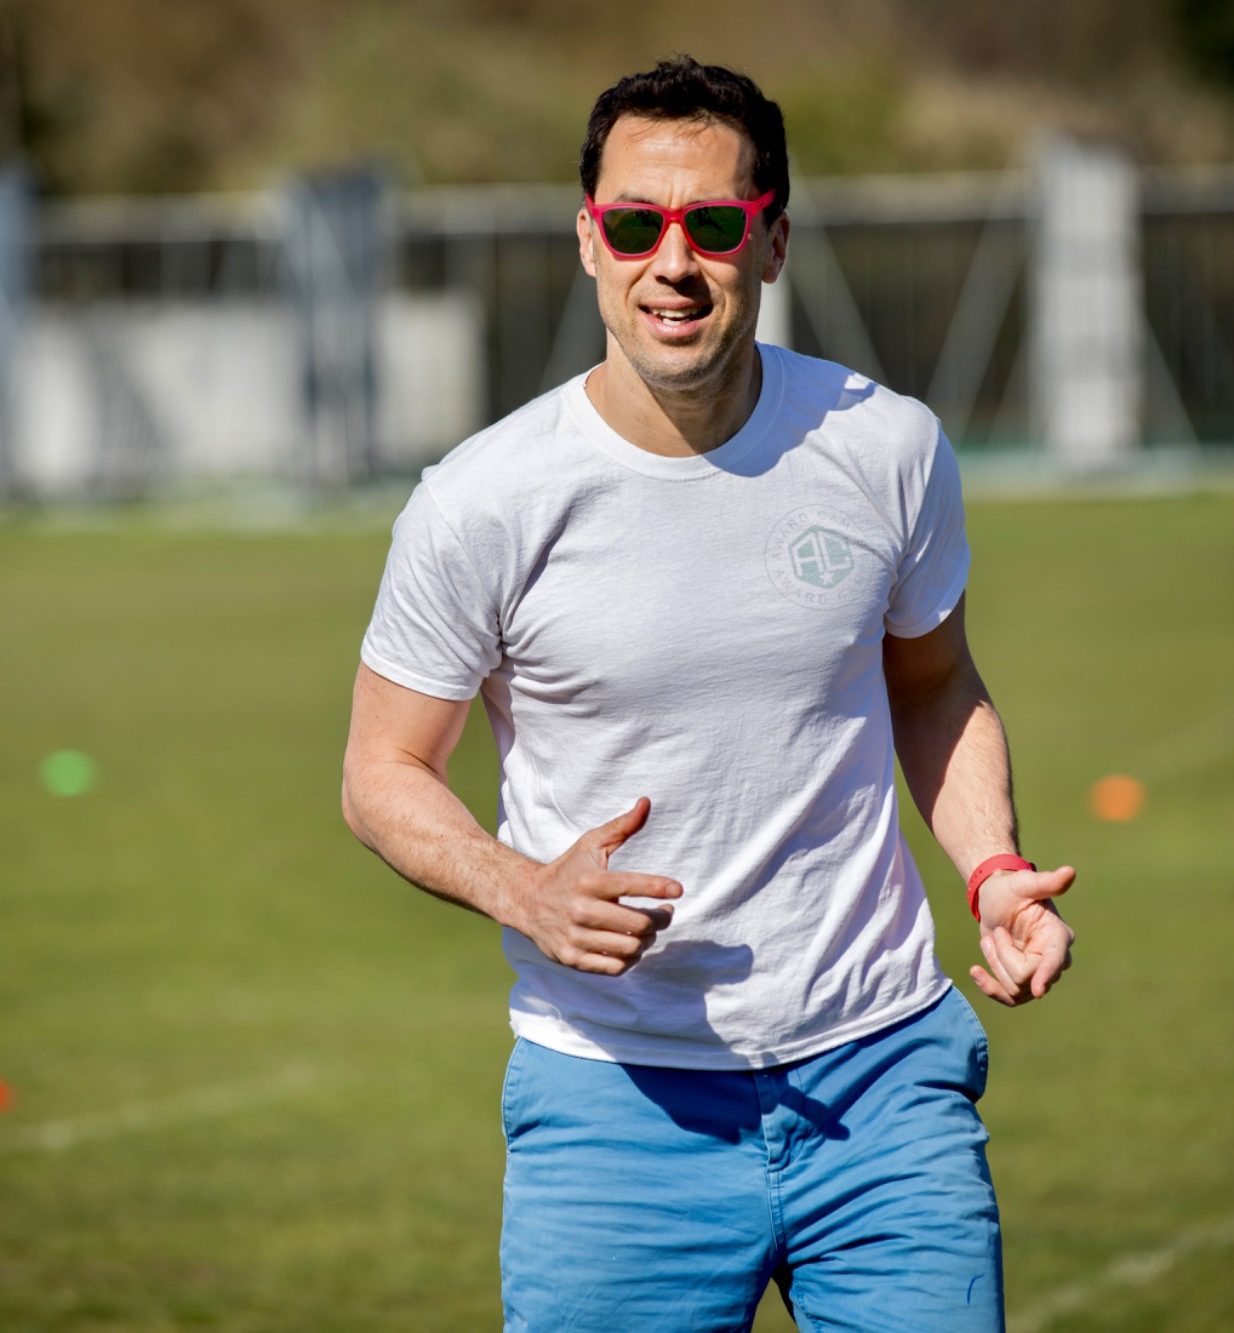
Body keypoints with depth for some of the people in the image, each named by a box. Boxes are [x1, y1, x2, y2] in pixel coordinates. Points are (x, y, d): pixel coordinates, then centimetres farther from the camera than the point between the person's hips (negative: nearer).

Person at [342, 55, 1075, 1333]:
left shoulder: (886, 448, 0)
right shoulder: (482, 503, -9)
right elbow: (383, 773, 1)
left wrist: (992, 870, 1)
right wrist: (523, 892, -18)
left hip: (883, 1070, 2)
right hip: (618, 1096, -2)